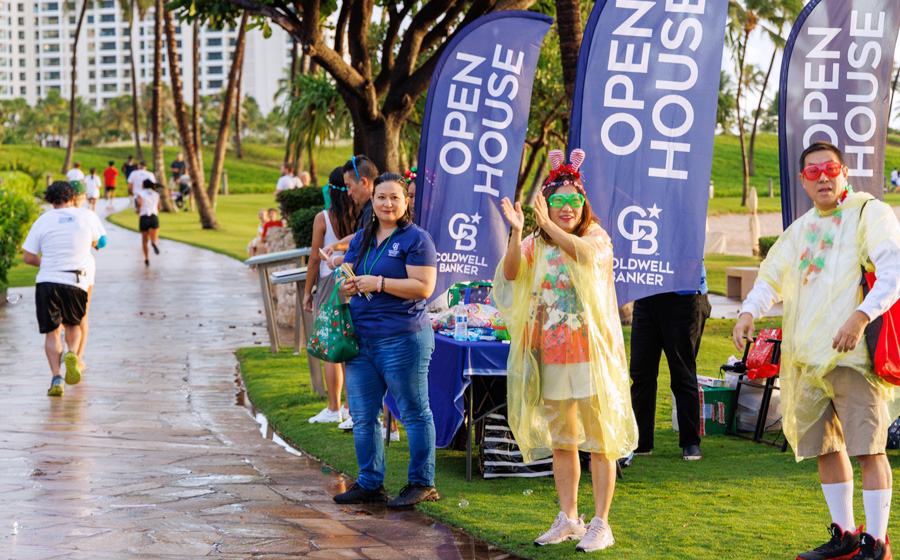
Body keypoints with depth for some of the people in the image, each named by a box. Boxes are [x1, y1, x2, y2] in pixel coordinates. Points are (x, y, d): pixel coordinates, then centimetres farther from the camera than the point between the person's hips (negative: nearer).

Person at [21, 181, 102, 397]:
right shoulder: (83, 219, 7)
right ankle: (72, 354, -9)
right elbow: (96, 241, 28)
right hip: (75, 283, 1)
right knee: (73, 325, 21)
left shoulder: (43, 221, 2)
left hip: (47, 281, -1)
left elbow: (29, 257, 2)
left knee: (52, 332, 6)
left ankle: (56, 378, -10)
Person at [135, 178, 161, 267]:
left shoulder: (140, 193, 5)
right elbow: (159, 207, 26)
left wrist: (137, 210, 3)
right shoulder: (156, 194, 16)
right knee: (154, 240, -11)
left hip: (143, 218, -1)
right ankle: (154, 244, -46)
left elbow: (140, 202, -15)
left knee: (144, 241, 18)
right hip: (154, 217, 1)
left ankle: (147, 259, 19)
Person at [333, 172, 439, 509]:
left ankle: (422, 483, 8)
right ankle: (370, 484, 19)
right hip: (361, 339, 7)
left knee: (414, 412, 0)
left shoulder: (416, 239, -6)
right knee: (362, 415, 10)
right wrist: (348, 286, -4)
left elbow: (424, 287, -15)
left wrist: (378, 283, -17)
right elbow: (346, 279, 20)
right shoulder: (361, 239, 16)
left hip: (403, 338, -7)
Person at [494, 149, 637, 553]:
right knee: (560, 441, 11)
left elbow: (587, 253, -25)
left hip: (592, 352, -4)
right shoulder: (537, 245, 9)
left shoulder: (596, 237, -1)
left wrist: (548, 225, -35)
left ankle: (601, 524, 3)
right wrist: (516, 233, -23)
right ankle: (568, 519, 21)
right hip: (552, 355, 4)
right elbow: (511, 274, -8)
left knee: (599, 440, -3)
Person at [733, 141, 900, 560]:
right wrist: (749, 311, 1)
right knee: (825, 446, 12)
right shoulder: (800, 229, 19)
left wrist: (861, 315, -27)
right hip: (807, 354, 7)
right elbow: (771, 278, 22)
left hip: (854, 350, -7)